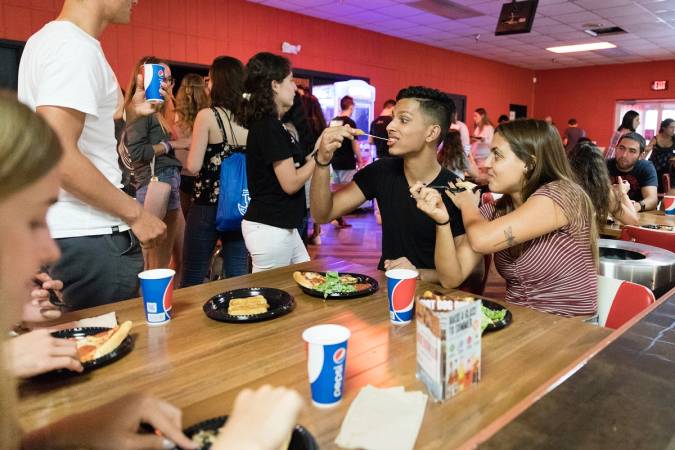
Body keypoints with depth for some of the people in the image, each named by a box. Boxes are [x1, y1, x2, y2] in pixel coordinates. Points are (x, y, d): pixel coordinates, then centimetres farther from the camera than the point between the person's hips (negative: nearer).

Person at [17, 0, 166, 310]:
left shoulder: (46, 39, 16)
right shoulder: (76, 47, -15)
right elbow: (58, 156, -24)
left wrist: (131, 111, 10)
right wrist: (135, 213, -17)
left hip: (59, 231, 10)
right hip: (89, 237, -10)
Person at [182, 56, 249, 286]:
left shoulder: (207, 115, -10)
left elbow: (193, 166, -12)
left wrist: (192, 144, 7)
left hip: (208, 205, -4)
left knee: (192, 281, 8)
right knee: (238, 278, 10)